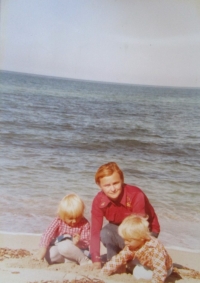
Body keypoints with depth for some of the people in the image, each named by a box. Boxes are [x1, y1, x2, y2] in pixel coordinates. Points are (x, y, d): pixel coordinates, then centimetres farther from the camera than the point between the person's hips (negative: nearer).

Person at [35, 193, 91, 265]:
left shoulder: (84, 224, -10)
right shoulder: (58, 221, -7)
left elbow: (87, 243, -9)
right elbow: (47, 234, -18)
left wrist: (78, 242, -32)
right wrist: (42, 249, -32)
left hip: (77, 251, -2)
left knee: (63, 246, -36)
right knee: (49, 254, -32)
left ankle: (84, 261, -18)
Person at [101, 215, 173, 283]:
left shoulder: (154, 249, -42)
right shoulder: (131, 246, -20)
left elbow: (160, 271, -40)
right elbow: (119, 258, -12)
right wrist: (104, 271, -13)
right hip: (147, 265, 7)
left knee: (138, 273, -19)